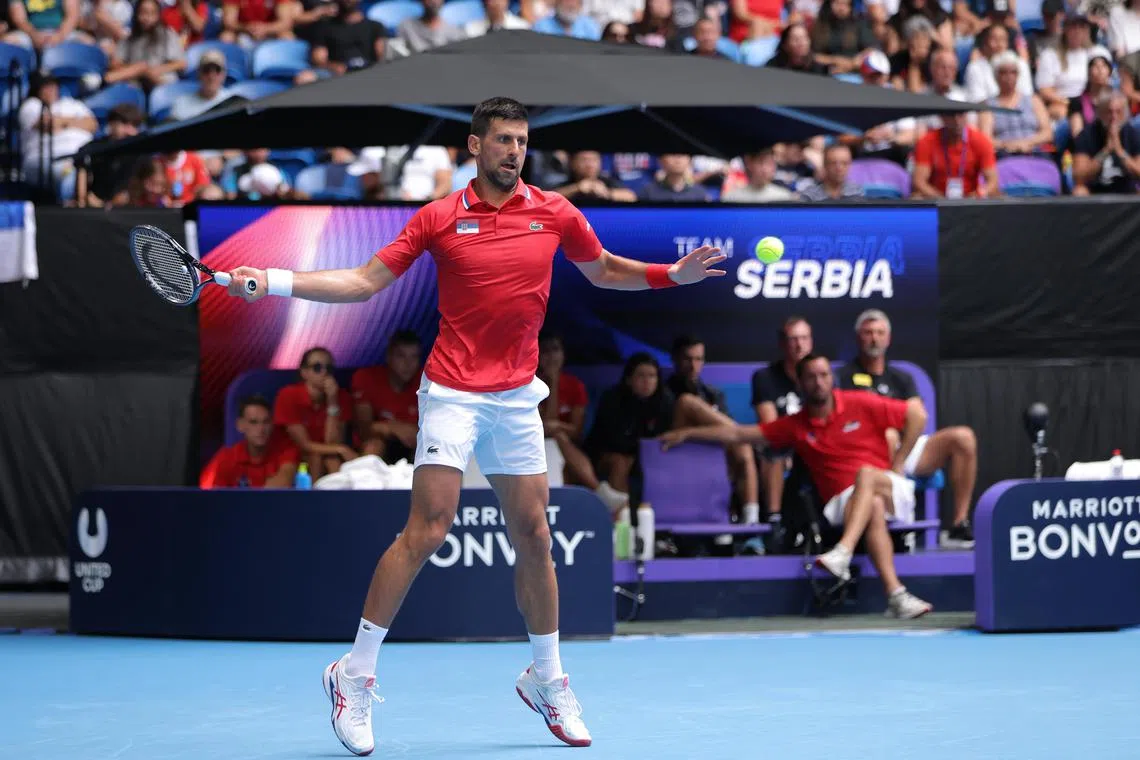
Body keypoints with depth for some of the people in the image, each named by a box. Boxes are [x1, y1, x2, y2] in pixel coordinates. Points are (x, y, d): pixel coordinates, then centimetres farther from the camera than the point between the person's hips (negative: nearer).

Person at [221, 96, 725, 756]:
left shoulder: (555, 213, 5)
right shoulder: (439, 218, -2)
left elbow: (603, 269, 21)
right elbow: (364, 282, 0)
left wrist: (673, 275, 6)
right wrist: (271, 281, -8)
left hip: (518, 398, 4)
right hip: (453, 396, -3)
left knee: (533, 537, 7)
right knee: (426, 532, -12)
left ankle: (548, 679, 23)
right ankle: (355, 676, -4)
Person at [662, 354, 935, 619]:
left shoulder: (860, 404, 3)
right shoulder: (795, 426, 10)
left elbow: (916, 414, 4)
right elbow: (737, 433, 11)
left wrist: (898, 463, 0)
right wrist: (688, 434, 8)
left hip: (889, 490, -1)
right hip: (845, 502, 1)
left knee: (865, 474, -35)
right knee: (873, 509, -35)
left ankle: (843, 553, -53)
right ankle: (896, 596, -47)